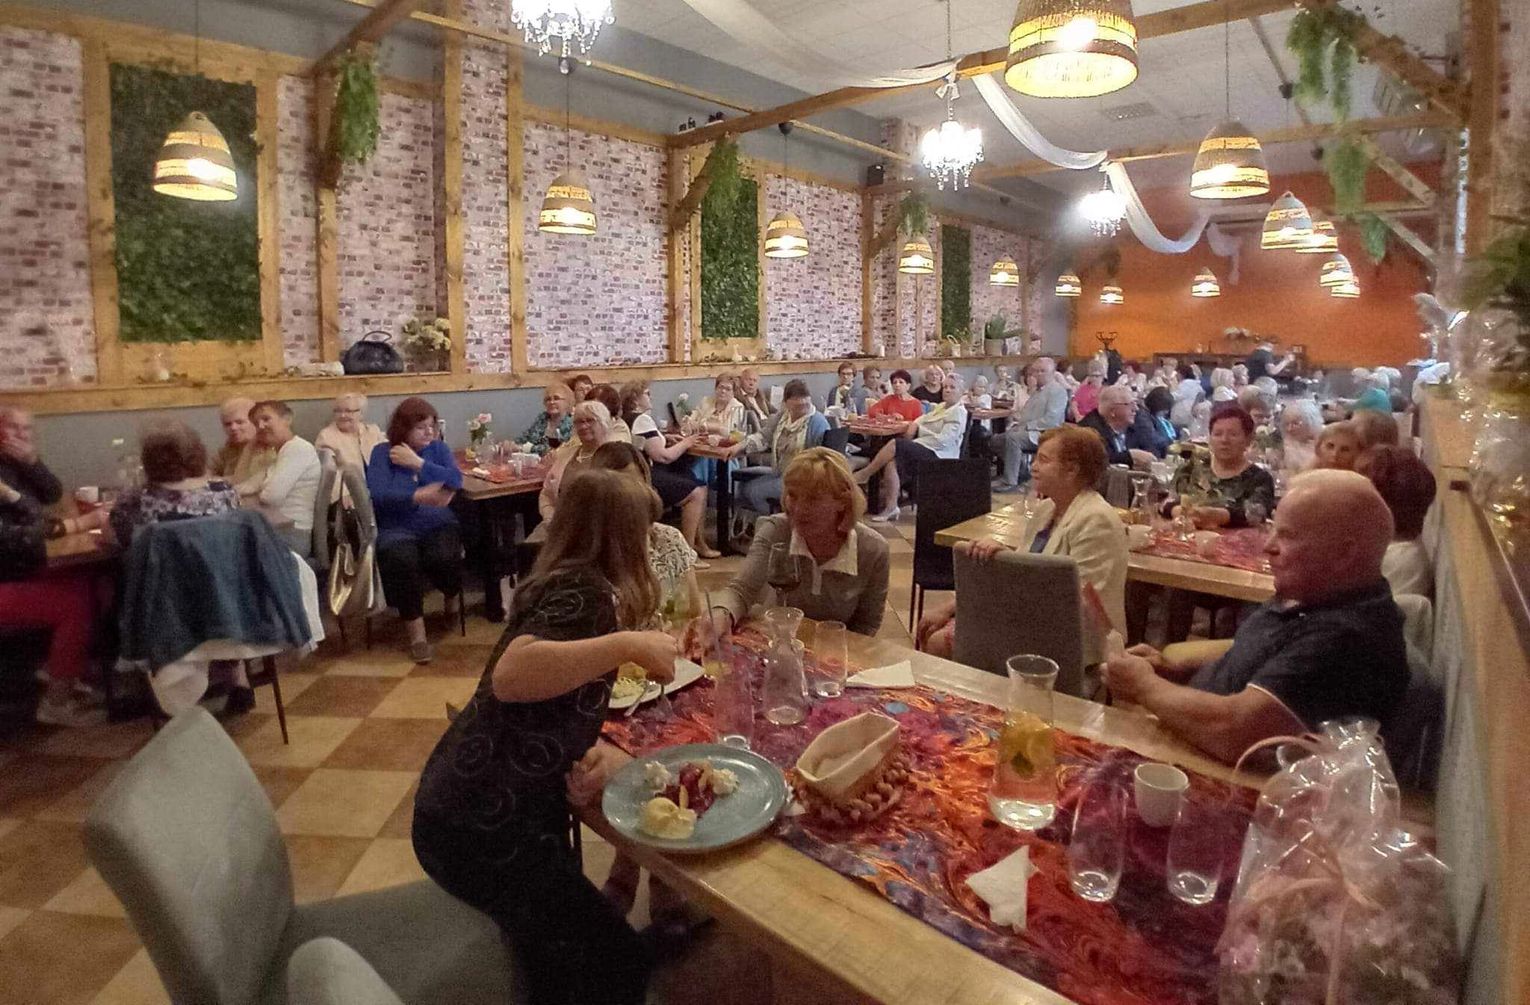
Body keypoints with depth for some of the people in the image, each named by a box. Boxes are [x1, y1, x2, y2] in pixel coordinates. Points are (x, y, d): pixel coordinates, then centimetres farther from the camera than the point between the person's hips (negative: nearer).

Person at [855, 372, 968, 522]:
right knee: (892, 462, -20)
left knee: (895, 444, -24)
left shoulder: (958, 412, -5)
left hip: (936, 455, -8)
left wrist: (920, 434, -11)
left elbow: (943, 440, -15)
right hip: (924, 449, 8)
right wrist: (914, 425, 3)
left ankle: (864, 474, -8)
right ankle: (891, 508, -19)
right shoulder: (941, 406, 23)